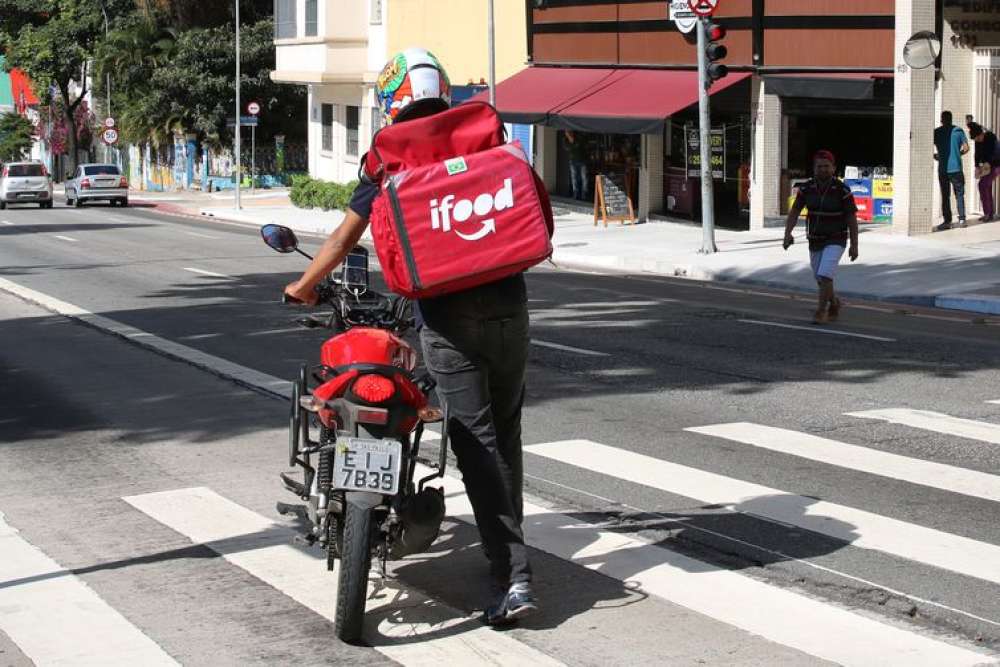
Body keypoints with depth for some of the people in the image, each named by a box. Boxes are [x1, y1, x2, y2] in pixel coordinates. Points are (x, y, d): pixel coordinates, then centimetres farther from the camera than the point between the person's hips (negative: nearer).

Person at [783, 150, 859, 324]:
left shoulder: (842, 190, -18)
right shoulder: (806, 188, -8)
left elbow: (852, 218, -12)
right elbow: (794, 213, -8)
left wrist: (854, 246, -11)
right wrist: (787, 234, -24)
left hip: (835, 241, -4)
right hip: (815, 241, 4)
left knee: (825, 275, -21)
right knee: (821, 279, 15)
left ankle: (821, 312, -7)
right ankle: (835, 304, 43)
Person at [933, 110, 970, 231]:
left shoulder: (937, 132, 1)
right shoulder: (959, 131, 3)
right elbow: (966, 148, -1)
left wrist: (935, 156, 15)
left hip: (943, 168, 0)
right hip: (956, 167, 0)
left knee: (945, 195, 5)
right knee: (959, 194, 10)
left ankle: (947, 221, 2)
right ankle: (961, 219, 5)